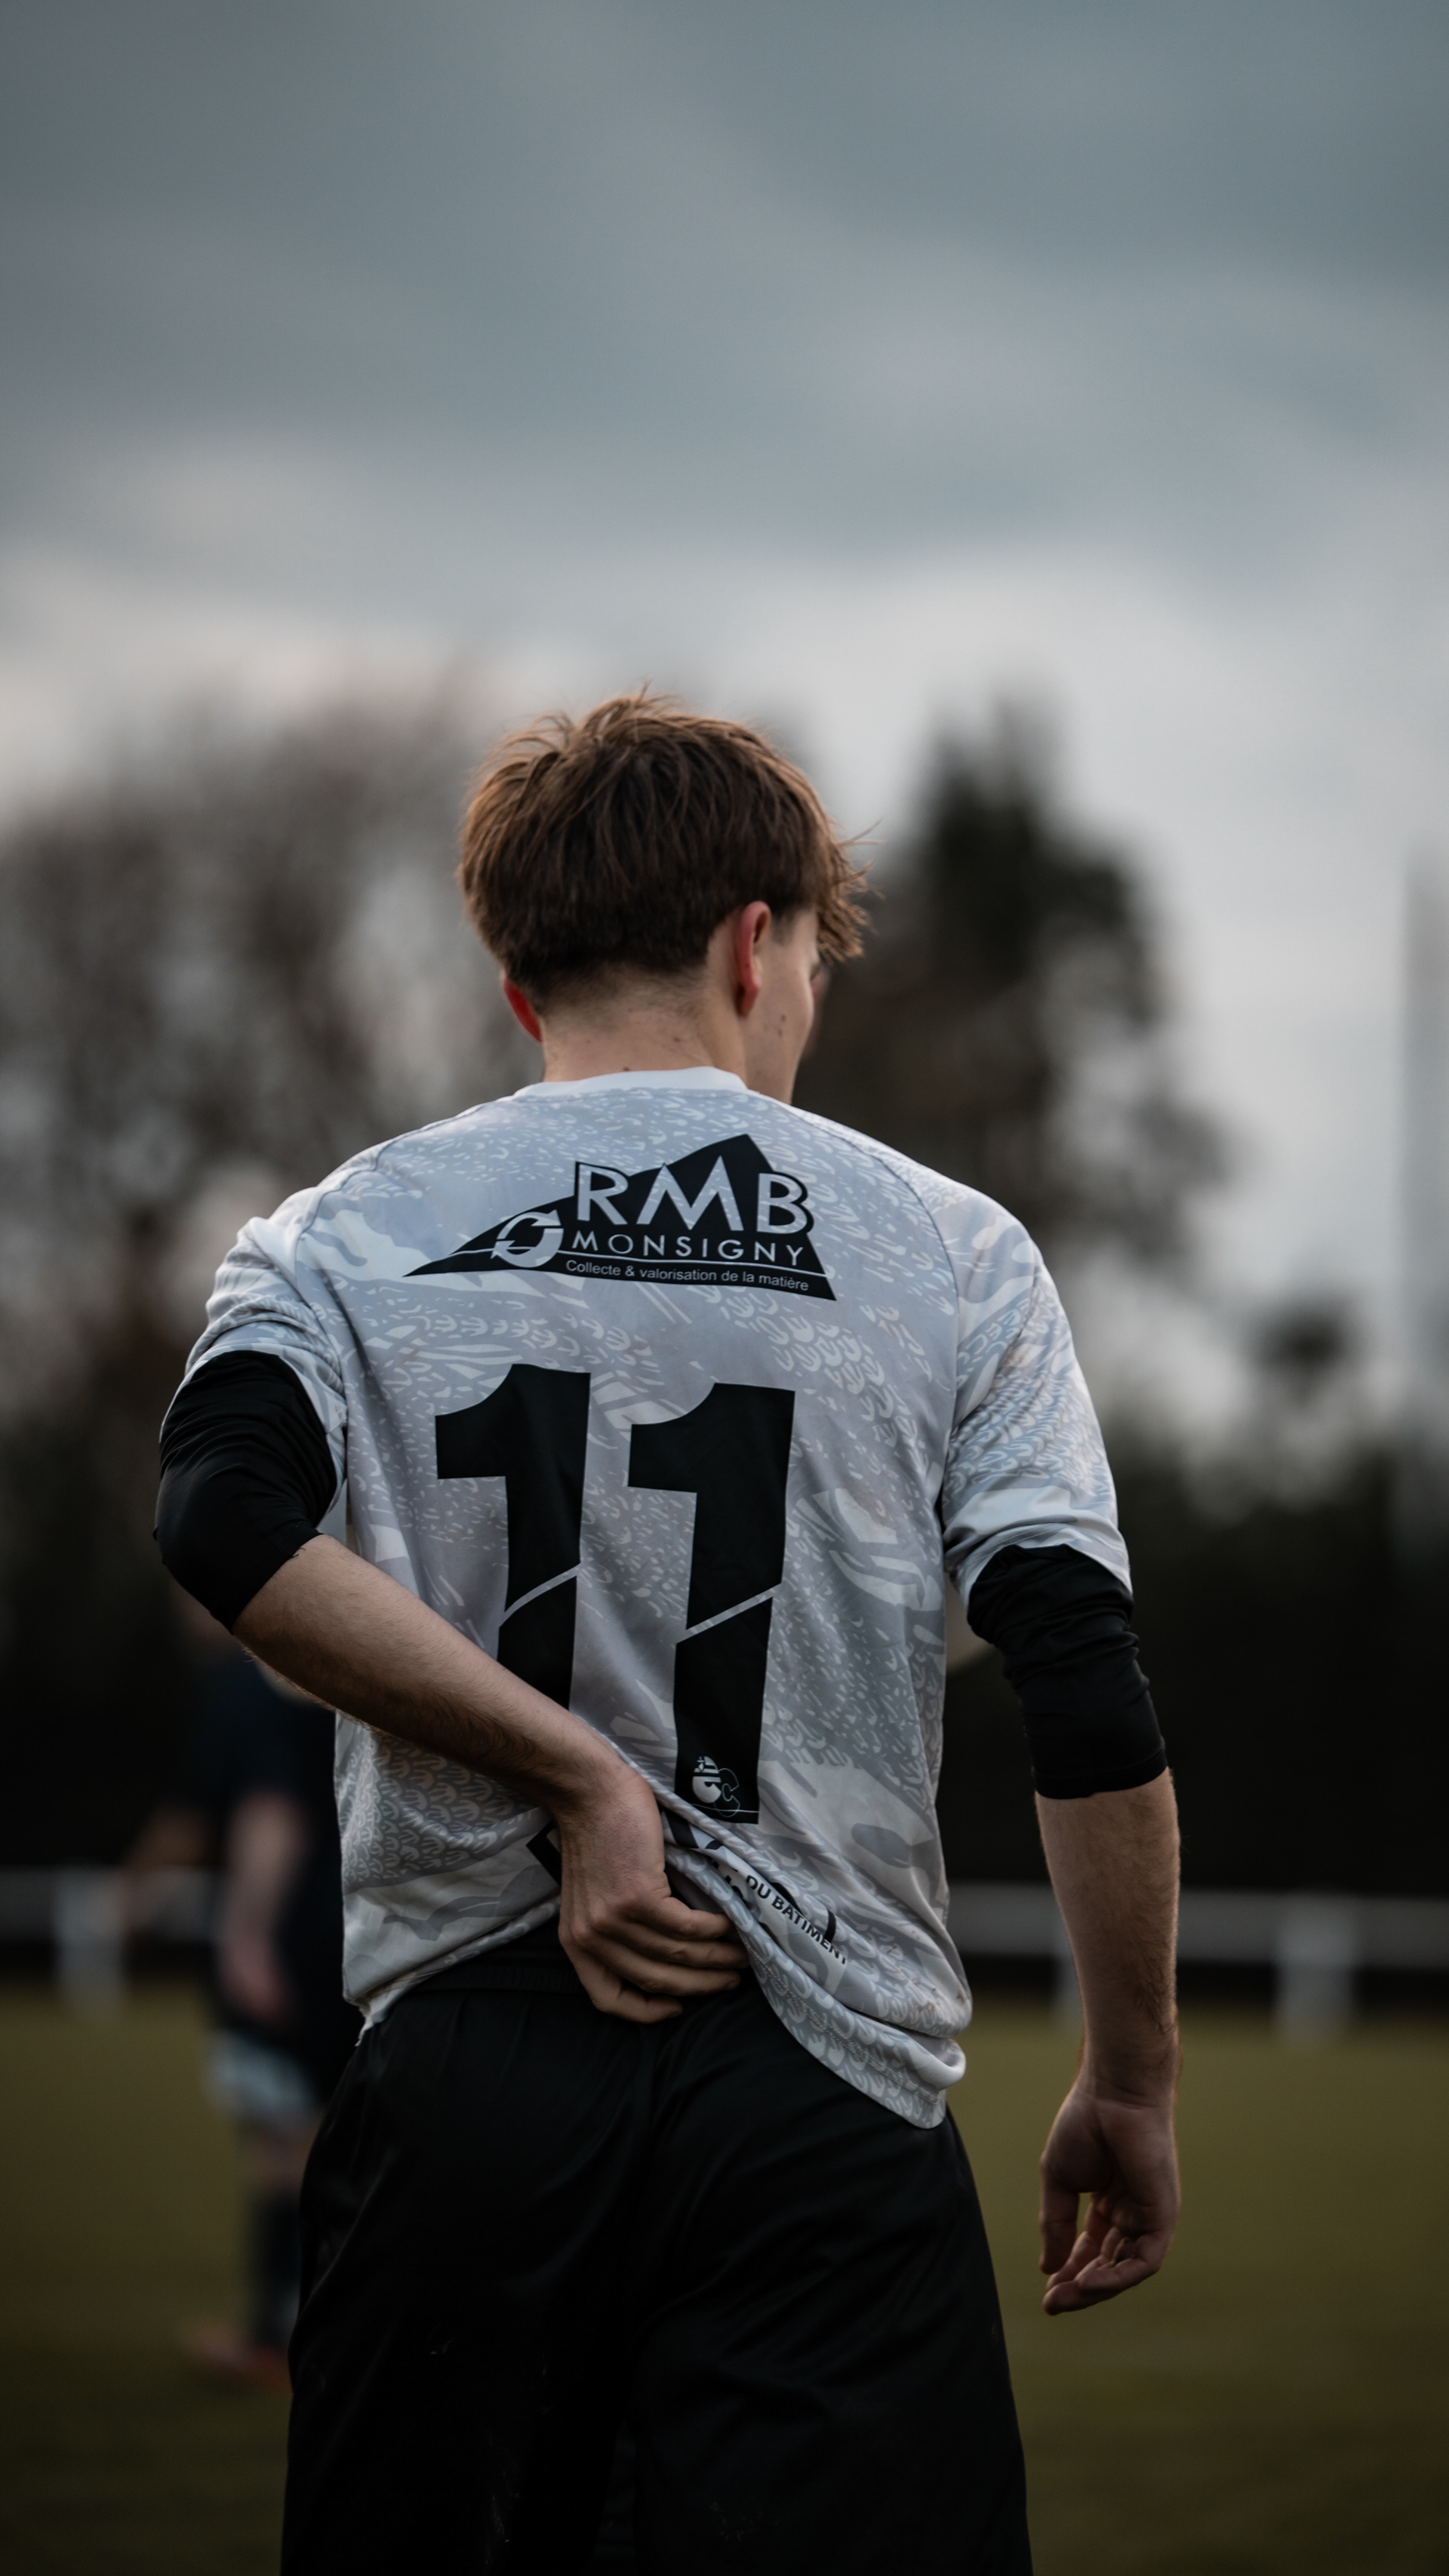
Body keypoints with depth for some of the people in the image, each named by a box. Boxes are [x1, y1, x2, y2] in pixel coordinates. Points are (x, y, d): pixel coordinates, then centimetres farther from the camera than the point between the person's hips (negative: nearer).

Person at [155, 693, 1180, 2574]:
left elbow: (227, 1522, -14)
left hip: (463, 2075, 2)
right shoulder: (946, 1251, 5)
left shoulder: (342, 1237, 7)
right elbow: (1095, 1716, -2)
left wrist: (570, 1769, -10)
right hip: (820, 2096, -2)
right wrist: (1130, 2093, 7)